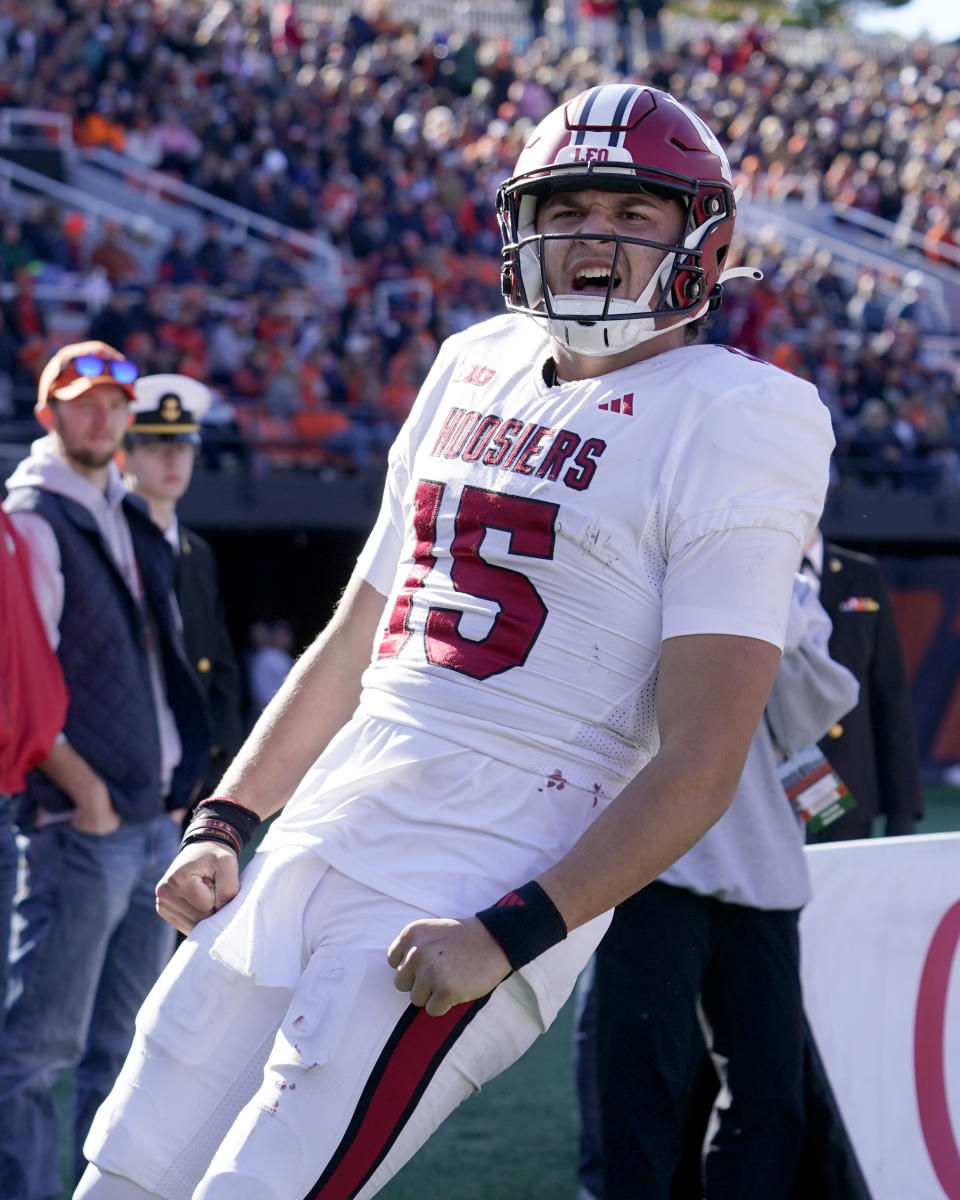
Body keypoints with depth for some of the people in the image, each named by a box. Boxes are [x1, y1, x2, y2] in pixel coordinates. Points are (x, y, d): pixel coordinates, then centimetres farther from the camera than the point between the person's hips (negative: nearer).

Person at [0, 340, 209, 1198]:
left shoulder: (132, 523, 17)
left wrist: (176, 785, 13)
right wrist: (84, 790, -16)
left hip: (155, 818, 8)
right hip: (78, 826, -8)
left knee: (126, 1046, 12)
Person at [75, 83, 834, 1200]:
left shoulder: (728, 425, -7)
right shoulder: (477, 369, 16)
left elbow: (701, 762, -13)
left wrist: (504, 937, -19)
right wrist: (223, 821, 15)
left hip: (478, 891, -7)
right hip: (314, 843, 7)